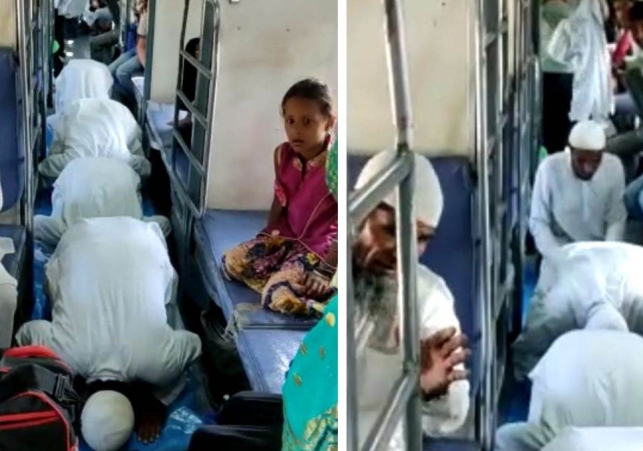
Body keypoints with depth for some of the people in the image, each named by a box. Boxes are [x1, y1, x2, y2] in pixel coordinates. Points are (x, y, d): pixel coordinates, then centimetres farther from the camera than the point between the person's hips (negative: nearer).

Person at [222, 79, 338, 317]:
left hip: (321, 248, -7)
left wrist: (327, 270, -21)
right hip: (286, 235, 8)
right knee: (230, 262, -9)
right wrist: (268, 236, 6)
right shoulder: (282, 154, -3)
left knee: (278, 297, -26)